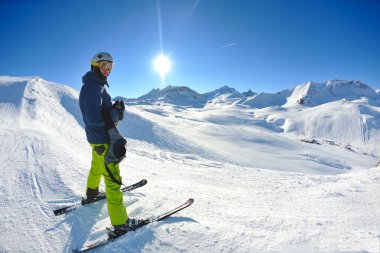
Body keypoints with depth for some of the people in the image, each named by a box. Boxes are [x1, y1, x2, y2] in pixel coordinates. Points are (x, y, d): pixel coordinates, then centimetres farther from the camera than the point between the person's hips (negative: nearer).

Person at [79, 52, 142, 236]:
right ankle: (120, 224, -1)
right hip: (102, 139, -11)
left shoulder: (97, 85, 12)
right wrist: (116, 113, -16)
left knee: (97, 167, 31)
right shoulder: (92, 87, -20)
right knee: (113, 180, -8)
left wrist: (115, 109, -3)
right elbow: (94, 118, -27)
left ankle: (91, 194, 55)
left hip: (97, 137, 11)